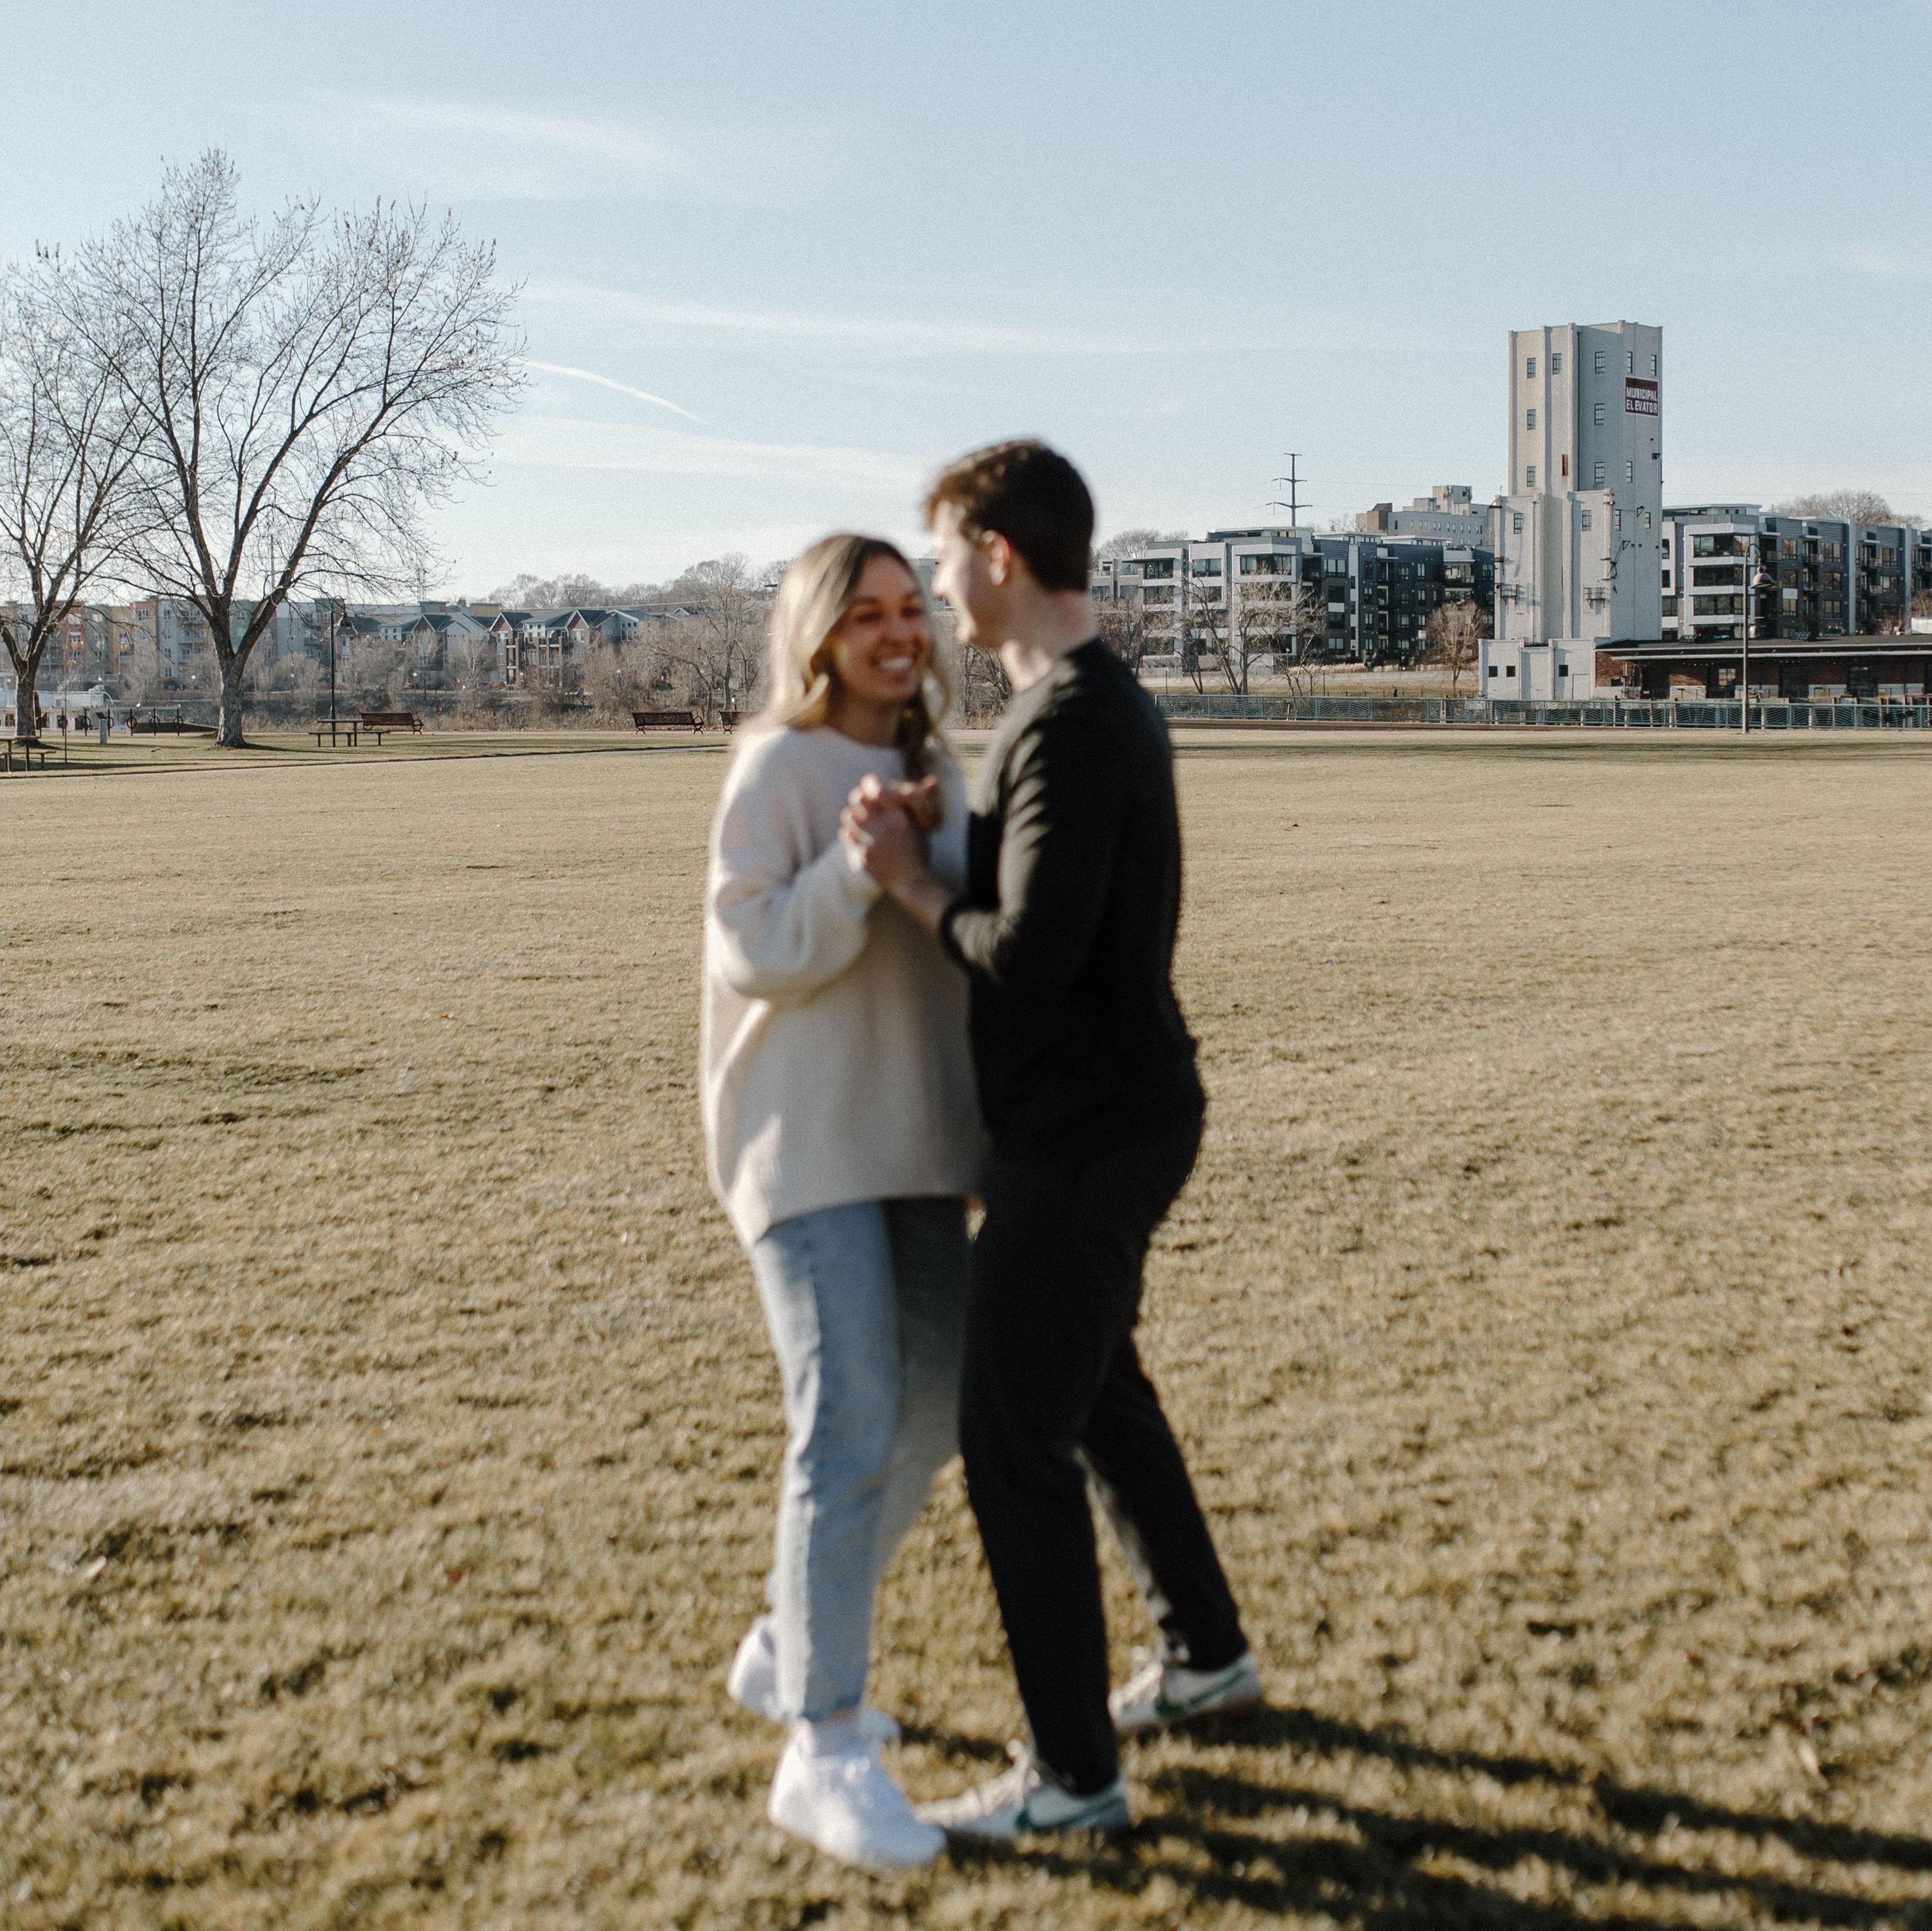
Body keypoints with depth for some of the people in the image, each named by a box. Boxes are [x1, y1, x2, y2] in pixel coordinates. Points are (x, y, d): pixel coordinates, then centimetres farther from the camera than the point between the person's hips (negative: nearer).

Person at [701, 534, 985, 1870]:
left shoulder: (935, 769, 12)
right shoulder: (779, 768, -8)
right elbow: (752, 951, -16)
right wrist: (859, 863, -26)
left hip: (917, 1141, 8)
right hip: (808, 1144, -8)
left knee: (936, 1409, 12)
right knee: (850, 1428, -13)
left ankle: (789, 1650, 30)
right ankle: (825, 1751, -6)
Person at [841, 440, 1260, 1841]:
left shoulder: (1070, 729, -21)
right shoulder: (1107, 705, 12)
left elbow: (1030, 949, -27)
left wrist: (911, 885, -11)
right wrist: (933, 855, -2)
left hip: (1083, 1135, -11)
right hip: (1123, 1112, 11)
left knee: (1016, 1440, -3)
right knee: (1100, 1393, 25)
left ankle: (1072, 1773, 7)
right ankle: (1206, 1654, 41)